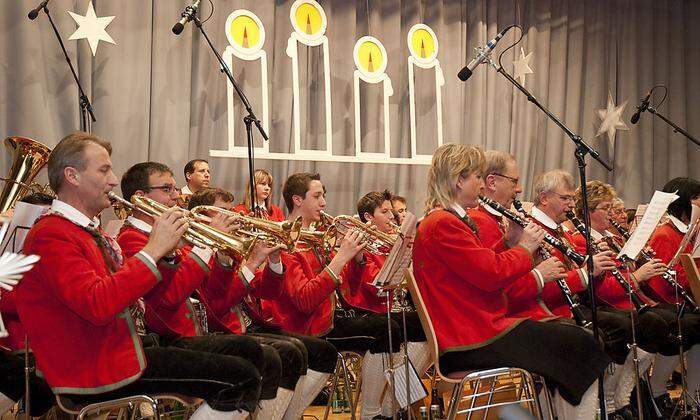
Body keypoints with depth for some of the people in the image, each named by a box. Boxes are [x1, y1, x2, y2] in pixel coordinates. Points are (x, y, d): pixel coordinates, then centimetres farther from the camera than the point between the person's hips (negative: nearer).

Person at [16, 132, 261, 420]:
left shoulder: (89, 231, 16)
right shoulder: (51, 235, -16)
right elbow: (96, 304, -30)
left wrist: (166, 248, -1)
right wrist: (153, 250, -23)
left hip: (120, 349, 10)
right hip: (95, 377, -10)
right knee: (242, 379, -13)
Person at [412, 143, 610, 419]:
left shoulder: (450, 221, 18)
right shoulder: (442, 224, -15)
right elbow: (492, 275, -19)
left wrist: (510, 245, 8)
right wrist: (523, 249, -3)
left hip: (476, 329, 10)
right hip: (471, 342, -10)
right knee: (579, 344, -9)